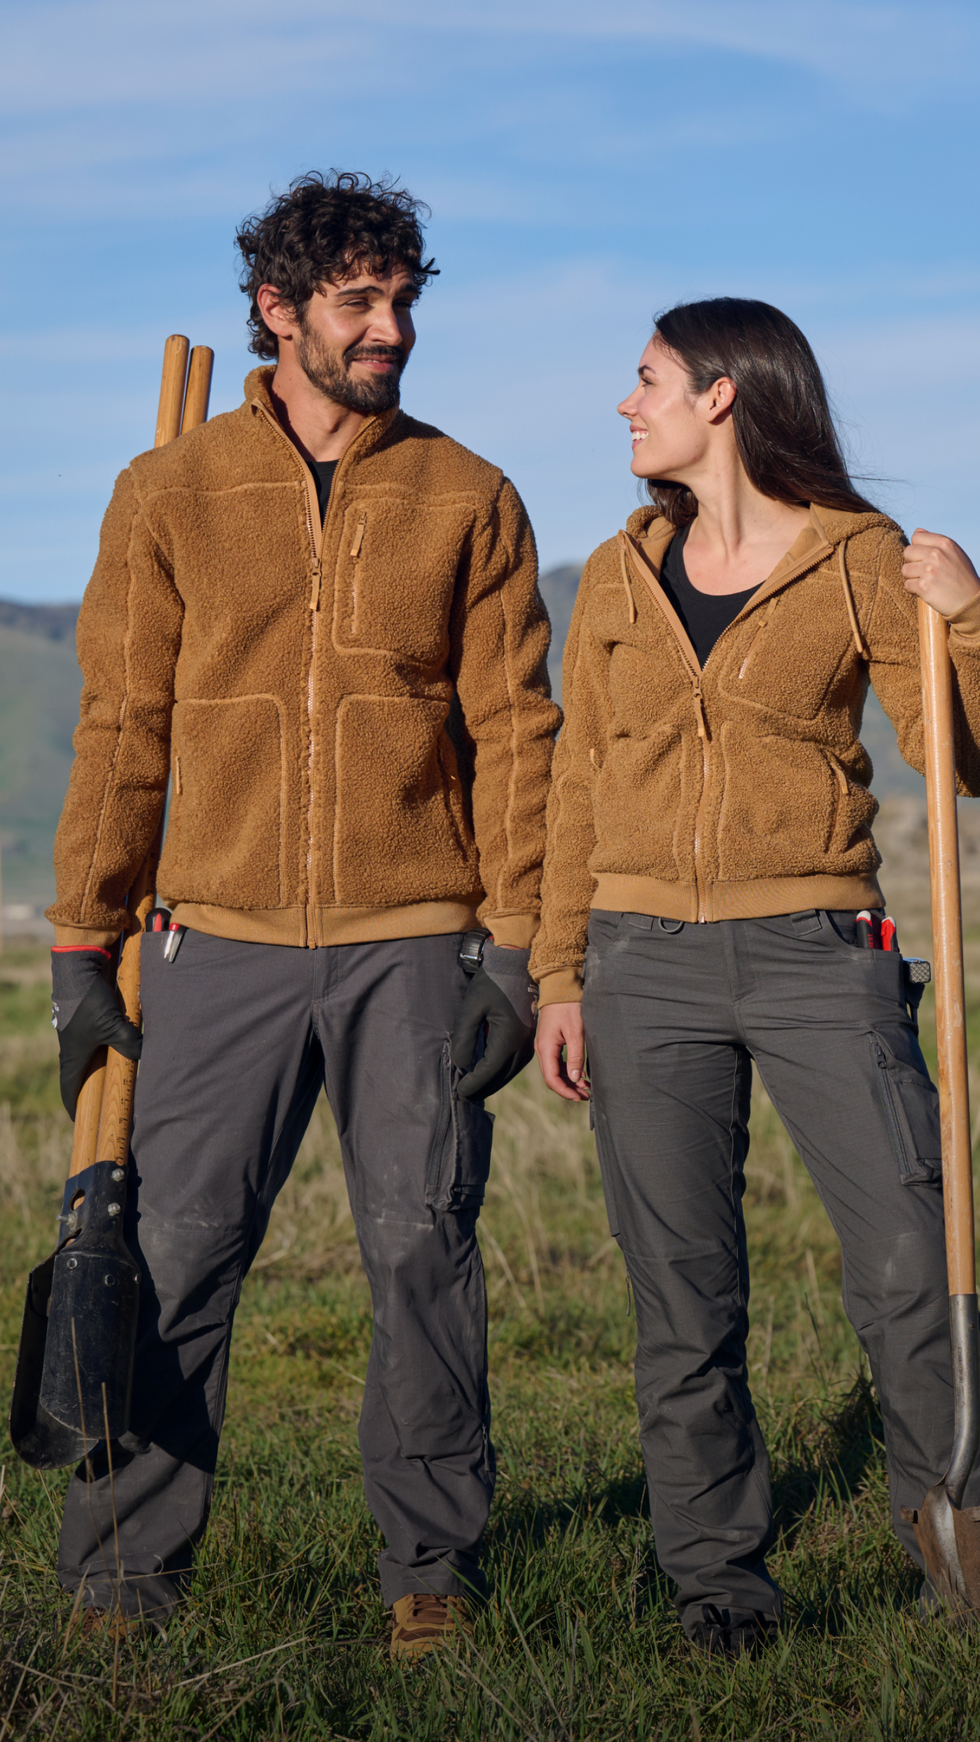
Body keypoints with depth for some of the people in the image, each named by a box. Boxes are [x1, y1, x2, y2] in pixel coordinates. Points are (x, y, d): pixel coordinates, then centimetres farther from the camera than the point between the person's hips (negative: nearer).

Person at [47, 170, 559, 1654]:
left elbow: (512, 731, 5)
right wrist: (83, 947, 3)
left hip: (415, 946, 0)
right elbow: (121, 732, 7)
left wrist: (516, 946, -2)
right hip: (225, 944, 0)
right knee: (172, 1259, -2)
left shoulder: (468, 501, 7)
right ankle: (121, 1583, 10)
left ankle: (433, 1569, 14)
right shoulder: (171, 496, 7)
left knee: (424, 1251, 0)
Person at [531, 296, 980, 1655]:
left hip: (816, 955, -3)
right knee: (683, 1300, 3)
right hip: (649, 963, 3)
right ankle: (720, 1581, 16)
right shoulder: (620, 577, 10)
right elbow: (579, 784, 14)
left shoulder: (859, 559, 1)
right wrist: (559, 978, 9)